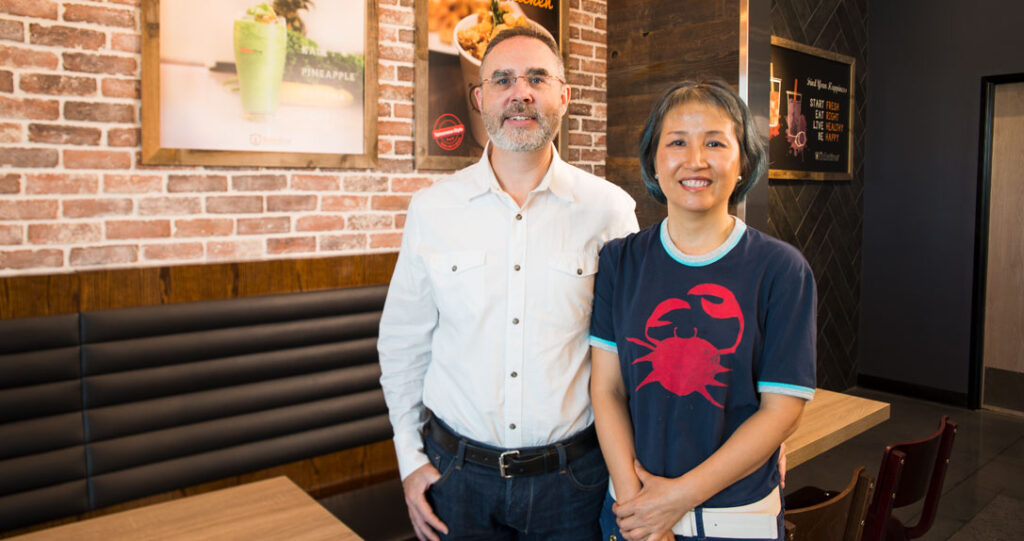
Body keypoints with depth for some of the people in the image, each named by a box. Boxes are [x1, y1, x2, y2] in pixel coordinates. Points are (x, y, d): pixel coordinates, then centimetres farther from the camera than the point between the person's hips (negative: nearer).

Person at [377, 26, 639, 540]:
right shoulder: (431, 209, -4)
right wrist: (410, 457, 4)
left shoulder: (611, 209, -7)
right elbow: (403, 342, 4)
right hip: (457, 472, 1)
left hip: (572, 476, 0)